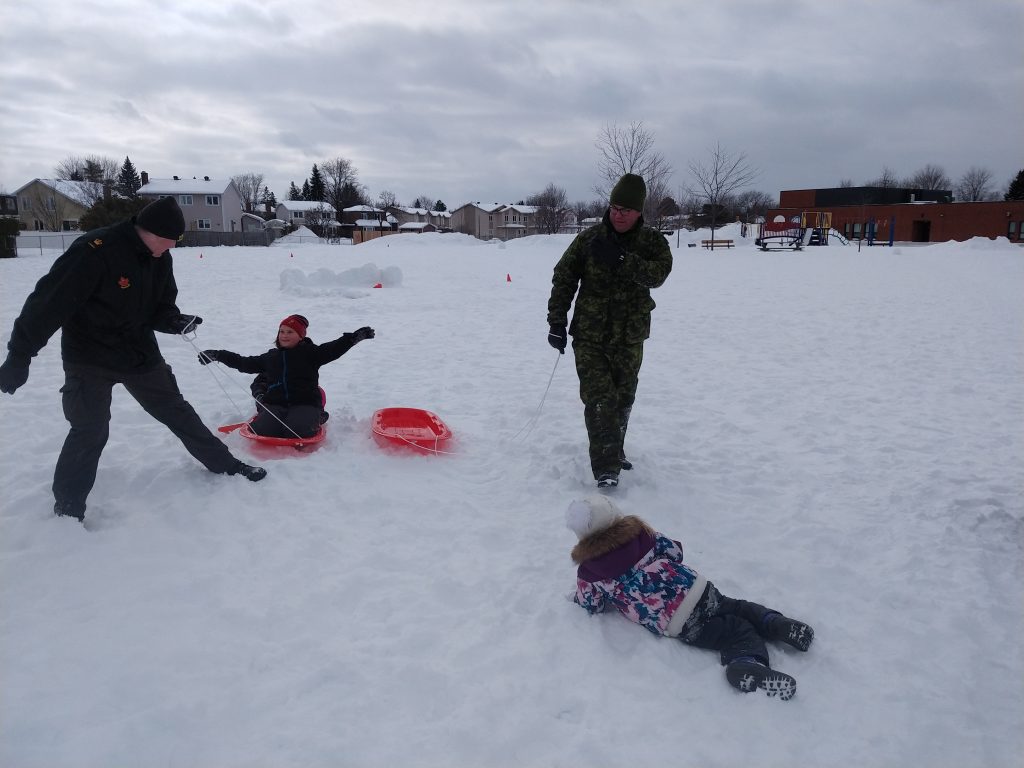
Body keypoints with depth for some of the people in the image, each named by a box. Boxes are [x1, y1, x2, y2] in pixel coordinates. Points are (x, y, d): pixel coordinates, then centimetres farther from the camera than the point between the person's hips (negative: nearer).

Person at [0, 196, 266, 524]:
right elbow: (48, 301, -24)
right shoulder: (95, 251, -26)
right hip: (90, 358, -6)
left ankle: (225, 464, 24)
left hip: (141, 353, 6)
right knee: (90, 432, -7)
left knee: (177, 411, 12)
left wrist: (175, 321, -17)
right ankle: (68, 509, 12)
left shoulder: (160, 259, -3)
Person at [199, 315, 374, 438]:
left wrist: (355, 337, -26)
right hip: (275, 405, 4)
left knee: (297, 431, -34)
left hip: (305, 403, -4)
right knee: (260, 430, -25)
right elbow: (245, 364, 28)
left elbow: (333, 349, -10)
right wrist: (218, 355, 26)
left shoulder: (311, 352, 4)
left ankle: (316, 419, -3)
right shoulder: (271, 357, 20)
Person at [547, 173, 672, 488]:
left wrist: (620, 259, -32)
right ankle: (606, 468, -10)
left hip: (630, 337, 2)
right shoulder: (589, 238, -3)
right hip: (589, 335, -2)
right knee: (599, 399, -11)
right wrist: (557, 322, -2)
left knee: (623, 398, 15)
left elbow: (658, 273, -21)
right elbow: (563, 279, 1)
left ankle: (614, 450, 36)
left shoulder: (653, 242, -1)